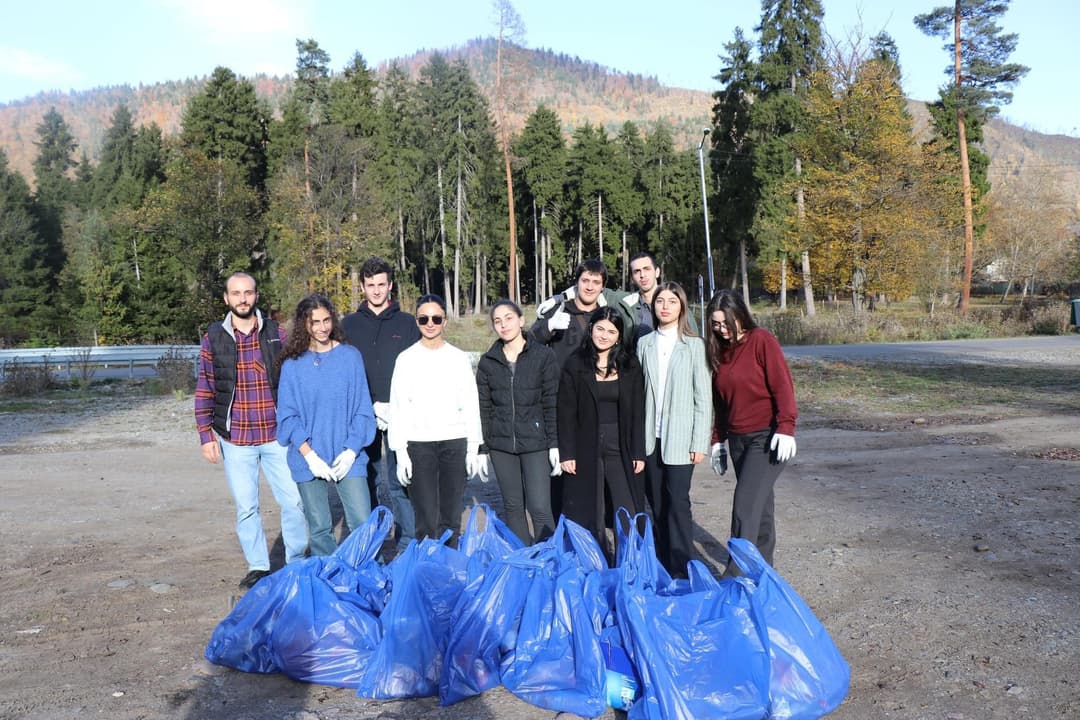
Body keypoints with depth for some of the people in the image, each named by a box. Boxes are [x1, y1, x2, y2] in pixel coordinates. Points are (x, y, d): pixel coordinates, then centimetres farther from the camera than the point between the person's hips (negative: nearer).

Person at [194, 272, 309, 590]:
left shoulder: (277, 334, 2)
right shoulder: (214, 338, 2)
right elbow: (204, 390, 4)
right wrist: (206, 435, -1)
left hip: (277, 435, 0)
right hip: (235, 439, 0)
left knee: (294, 501, 1)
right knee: (246, 508, 7)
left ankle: (296, 563, 20)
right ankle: (258, 567, 23)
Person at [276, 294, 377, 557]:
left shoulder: (350, 356, 3)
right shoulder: (293, 364, 3)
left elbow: (362, 409, 3)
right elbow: (288, 415, 1)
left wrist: (351, 450, -8)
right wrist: (309, 455, -9)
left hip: (347, 458, 0)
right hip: (308, 459, 1)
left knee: (363, 524, -5)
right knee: (319, 530, 6)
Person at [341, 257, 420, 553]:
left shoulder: (407, 323, 10)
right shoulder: (349, 324, 11)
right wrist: (371, 407, -5)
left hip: (399, 418, -1)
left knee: (400, 484, -5)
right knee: (365, 485, 5)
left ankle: (408, 548, 1)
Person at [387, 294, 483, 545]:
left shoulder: (459, 359, 8)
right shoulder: (407, 359, 4)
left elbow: (471, 406, 9)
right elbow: (398, 408, 3)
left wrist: (473, 449, 4)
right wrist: (401, 452, -3)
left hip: (454, 441, 1)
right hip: (418, 443, -1)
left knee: (451, 517, 4)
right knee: (427, 519, -5)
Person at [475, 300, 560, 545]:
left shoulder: (543, 356, -2)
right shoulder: (487, 361, 7)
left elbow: (552, 403, -3)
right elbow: (483, 407, 9)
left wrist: (554, 444, -7)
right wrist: (481, 448, 6)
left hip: (535, 443, -3)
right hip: (501, 444, 3)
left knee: (539, 507, -7)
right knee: (513, 506, 10)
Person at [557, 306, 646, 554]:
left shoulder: (630, 366, 6)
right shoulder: (575, 365, 1)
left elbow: (637, 413, 6)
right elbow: (566, 413, 0)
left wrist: (638, 453, 0)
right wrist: (567, 454, -6)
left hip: (621, 450, 1)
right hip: (586, 451, -1)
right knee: (589, 519, 3)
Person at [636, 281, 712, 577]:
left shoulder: (694, 345, -1)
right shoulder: (644, 344, 8)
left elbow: (703, 397, -3)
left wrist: (700, 442, -7)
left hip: (680, 438, -3)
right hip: (651, 438, 3)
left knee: (677, 502, -6)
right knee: (657, 503, 8)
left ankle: (682, 570, 3)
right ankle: (663, 566, 20)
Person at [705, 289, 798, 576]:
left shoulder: (761, 340, -8)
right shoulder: (717, 349, 10)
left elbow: (782, 385, -12)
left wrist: (786, 428, -20)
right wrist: (718, 440, 17)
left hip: (766, 437, -6)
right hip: (737, 439, 6)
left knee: (746, 506, -12)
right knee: (759, 505, 13)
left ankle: (736, 576, -10)